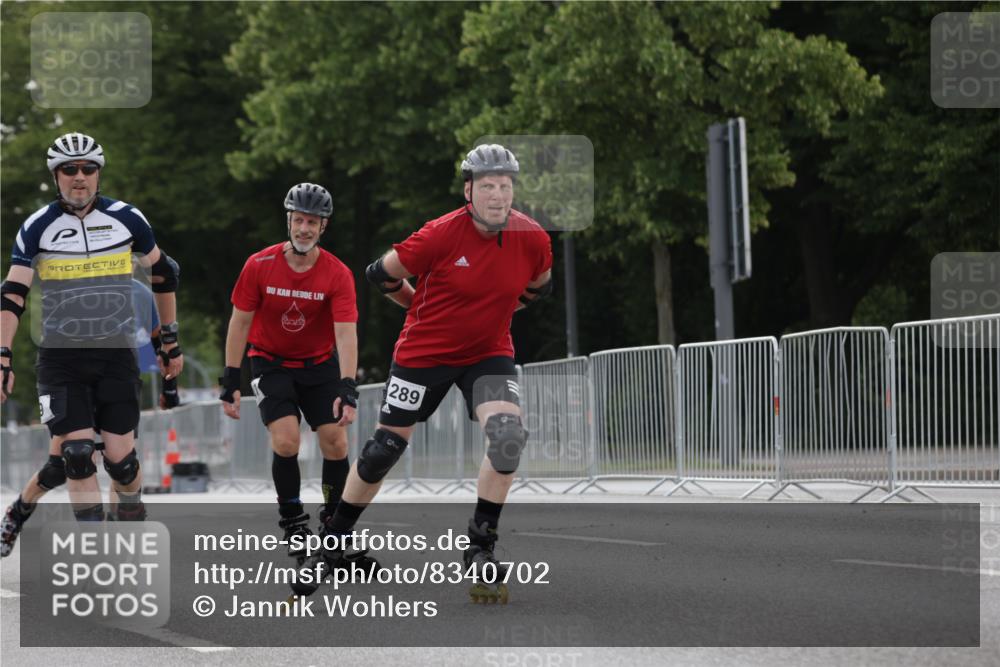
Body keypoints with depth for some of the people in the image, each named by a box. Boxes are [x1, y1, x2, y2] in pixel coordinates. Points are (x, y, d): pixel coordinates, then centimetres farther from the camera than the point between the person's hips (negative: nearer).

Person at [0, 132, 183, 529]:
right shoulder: (37, 227, -3)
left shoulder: (126, 219, 0)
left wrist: (171, 342, 16)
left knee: (120, 458, -3)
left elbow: (163, 275, 13)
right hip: (60, 358, -1)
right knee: (77, 455, -12)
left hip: (117, 355, 1)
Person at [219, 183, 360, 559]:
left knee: (335, 443, -7)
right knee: (286, 439, -19)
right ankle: (294, 525, -3)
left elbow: (346, 332, -23)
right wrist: (230, 380, -9)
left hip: (319, 365, 1)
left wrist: (348, 388, -34)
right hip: (270, 363, -1)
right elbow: (240, 322, -7)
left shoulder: (337, 274, -16)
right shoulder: (259, 266, -14)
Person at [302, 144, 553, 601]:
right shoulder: (442, 234, -22)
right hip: (424, 352, -2)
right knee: (385, 447, 5)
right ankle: (333, 539, 26)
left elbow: (538, 285, 14)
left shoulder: (532, 239, -11)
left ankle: (480, 545, -10)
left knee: (507, 433, -23)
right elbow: (381, 273, -8)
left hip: (489, 353, 2)